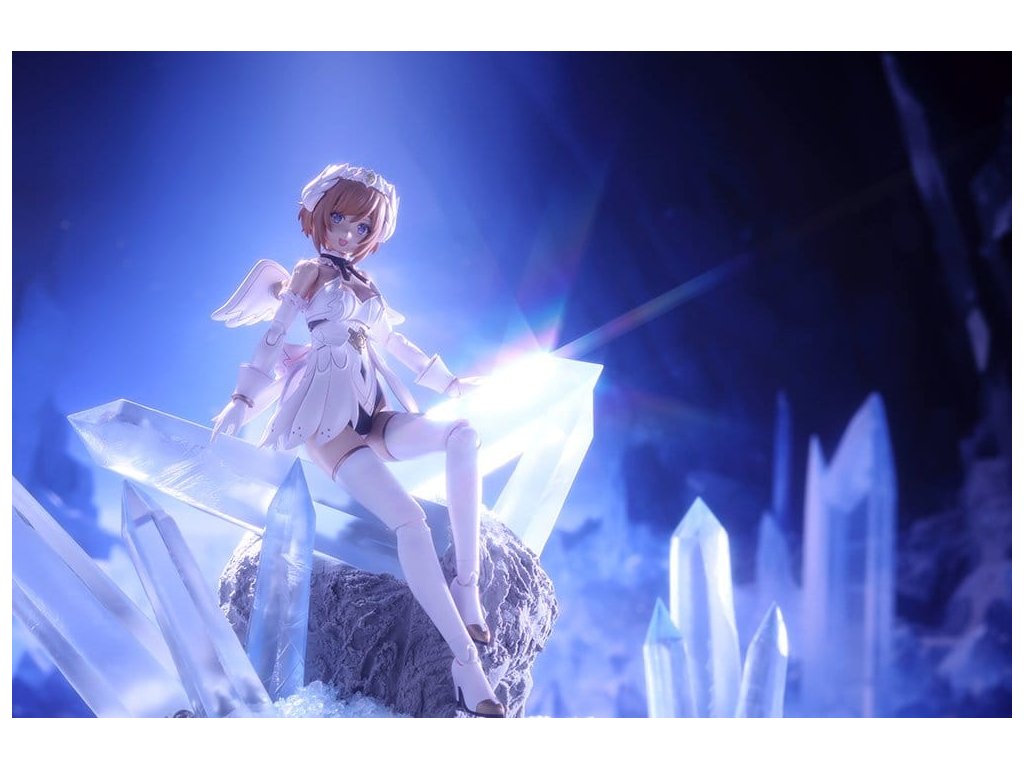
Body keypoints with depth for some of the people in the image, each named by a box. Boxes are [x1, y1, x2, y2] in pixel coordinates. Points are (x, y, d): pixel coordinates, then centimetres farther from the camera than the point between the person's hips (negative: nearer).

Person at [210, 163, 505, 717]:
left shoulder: (365, 287, 23)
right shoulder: (308, 273, 8)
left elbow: (395, 344, 31)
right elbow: (274, 338, 2)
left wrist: (450, 383, 34)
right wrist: (243, 400, -8)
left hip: (373, 417, 6)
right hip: (328, 420, -6)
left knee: (464, 434, -24)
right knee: (409, 520, -28)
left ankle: (467, 584, -25)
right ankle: (466, 661, -31)